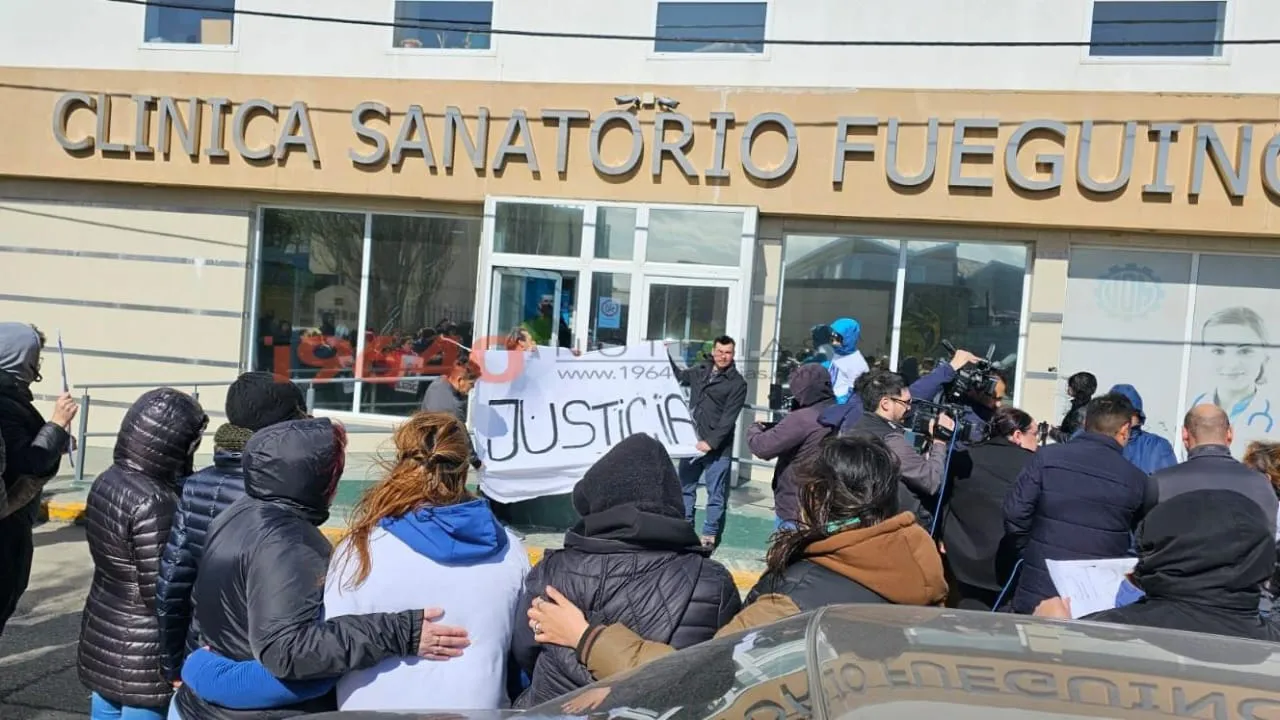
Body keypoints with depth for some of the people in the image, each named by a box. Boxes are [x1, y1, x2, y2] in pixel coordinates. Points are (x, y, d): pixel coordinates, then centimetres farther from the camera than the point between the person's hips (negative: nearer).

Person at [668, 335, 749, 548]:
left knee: (716, 494, 1)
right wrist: (666, 355, 18)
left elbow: (728, 419, -14)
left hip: (718, 448, -6)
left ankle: (710, 535, 9)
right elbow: (679, 375, 30)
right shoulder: (699, 370, 8)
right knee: (685, 487, 14)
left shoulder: (737, 383, -7)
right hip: (692, 442, 6)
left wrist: (711, 442, -20)